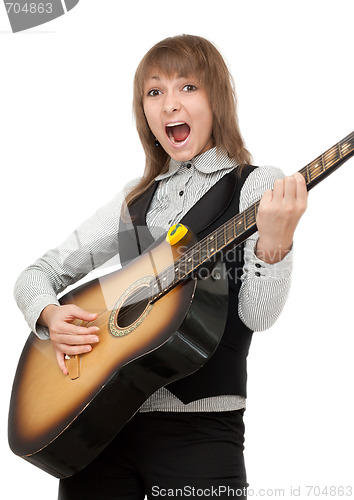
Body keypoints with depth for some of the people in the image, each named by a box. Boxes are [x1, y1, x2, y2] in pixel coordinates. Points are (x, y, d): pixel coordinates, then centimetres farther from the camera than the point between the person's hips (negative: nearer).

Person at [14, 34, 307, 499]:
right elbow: (38, 273, 14)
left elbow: (258, 316, -12)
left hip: (198, 425, -4)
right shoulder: (136, 199, 12)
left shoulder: (258, 187, -1)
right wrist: (50, 315, -6)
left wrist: (274, 243, -30)